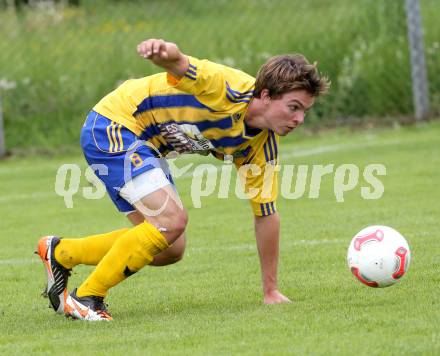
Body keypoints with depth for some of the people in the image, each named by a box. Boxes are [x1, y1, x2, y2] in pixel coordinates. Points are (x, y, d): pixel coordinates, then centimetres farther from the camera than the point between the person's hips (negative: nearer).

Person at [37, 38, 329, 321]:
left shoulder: (264, 145, -3)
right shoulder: (230, 89, -28)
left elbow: (266, 213, 5)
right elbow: (180, 65, -47)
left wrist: (271, 291, 5)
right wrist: (167, 52, -73)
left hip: (146, 145, 9)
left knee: (169, 250, 10)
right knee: (172, 220, -23)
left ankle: (60, 253, 24)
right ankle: (87, 297, -11)